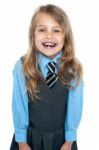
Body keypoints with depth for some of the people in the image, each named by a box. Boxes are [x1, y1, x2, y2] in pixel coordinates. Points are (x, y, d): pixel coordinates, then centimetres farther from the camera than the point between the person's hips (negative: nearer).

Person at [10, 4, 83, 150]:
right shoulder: (22, 67, -16)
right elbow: (19, 105, -10)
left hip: (61, 137, 1)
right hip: (30, 137, -1)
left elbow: (75, 106, -6)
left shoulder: (74, 68, -12)